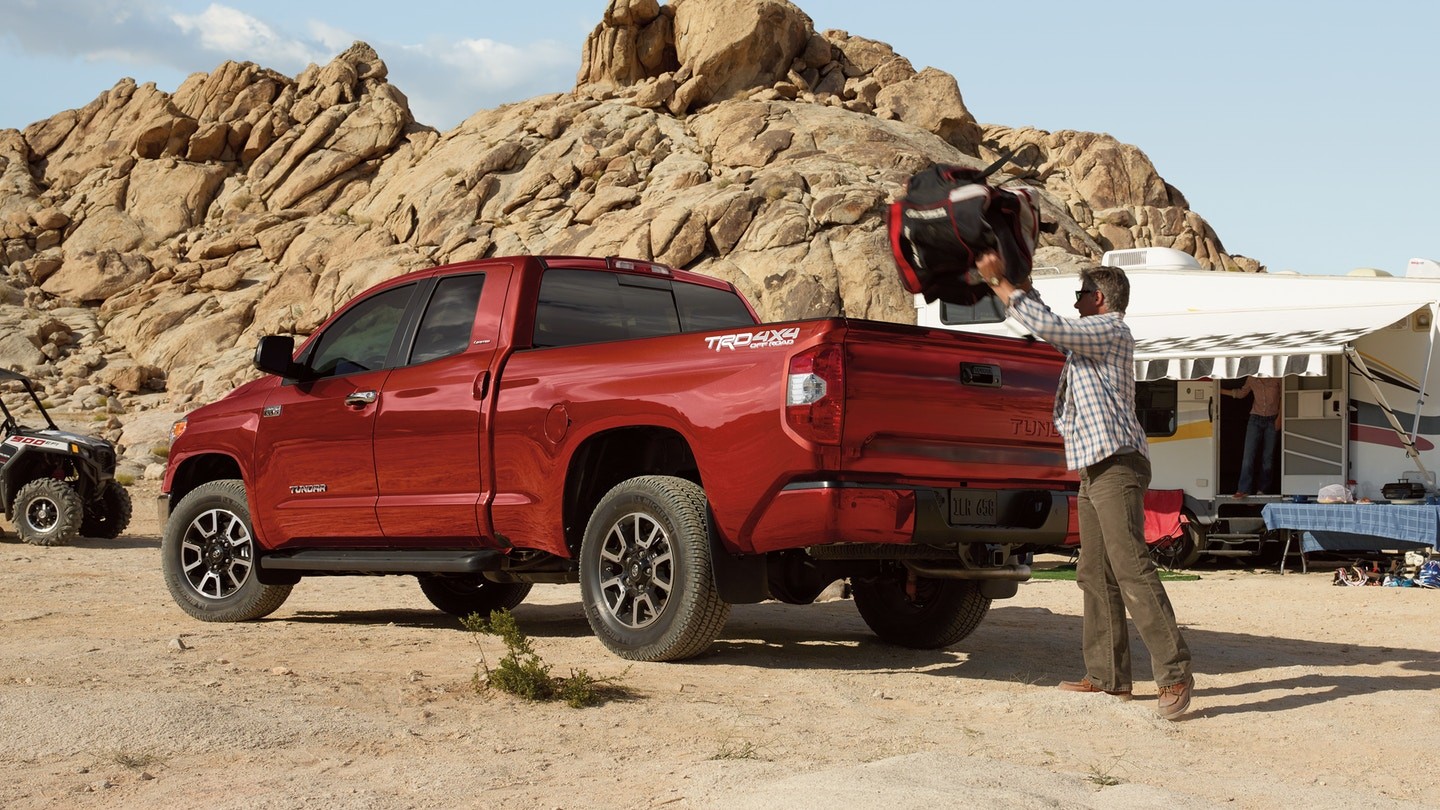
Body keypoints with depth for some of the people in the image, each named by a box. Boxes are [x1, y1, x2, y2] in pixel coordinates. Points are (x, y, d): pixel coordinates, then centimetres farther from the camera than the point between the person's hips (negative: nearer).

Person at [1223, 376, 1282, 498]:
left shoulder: (1276, 378, -6)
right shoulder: (1251, 379, 2)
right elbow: (1241, 393, 18)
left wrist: (1279, 417, -4)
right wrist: (1220, 391, 14)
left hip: (1272, 420, -1)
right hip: (1255, 419, 1)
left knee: (1268, 456, 3)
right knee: (1248, 455, -9)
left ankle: (1262, 490, 13)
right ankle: (1244, 489, -11)